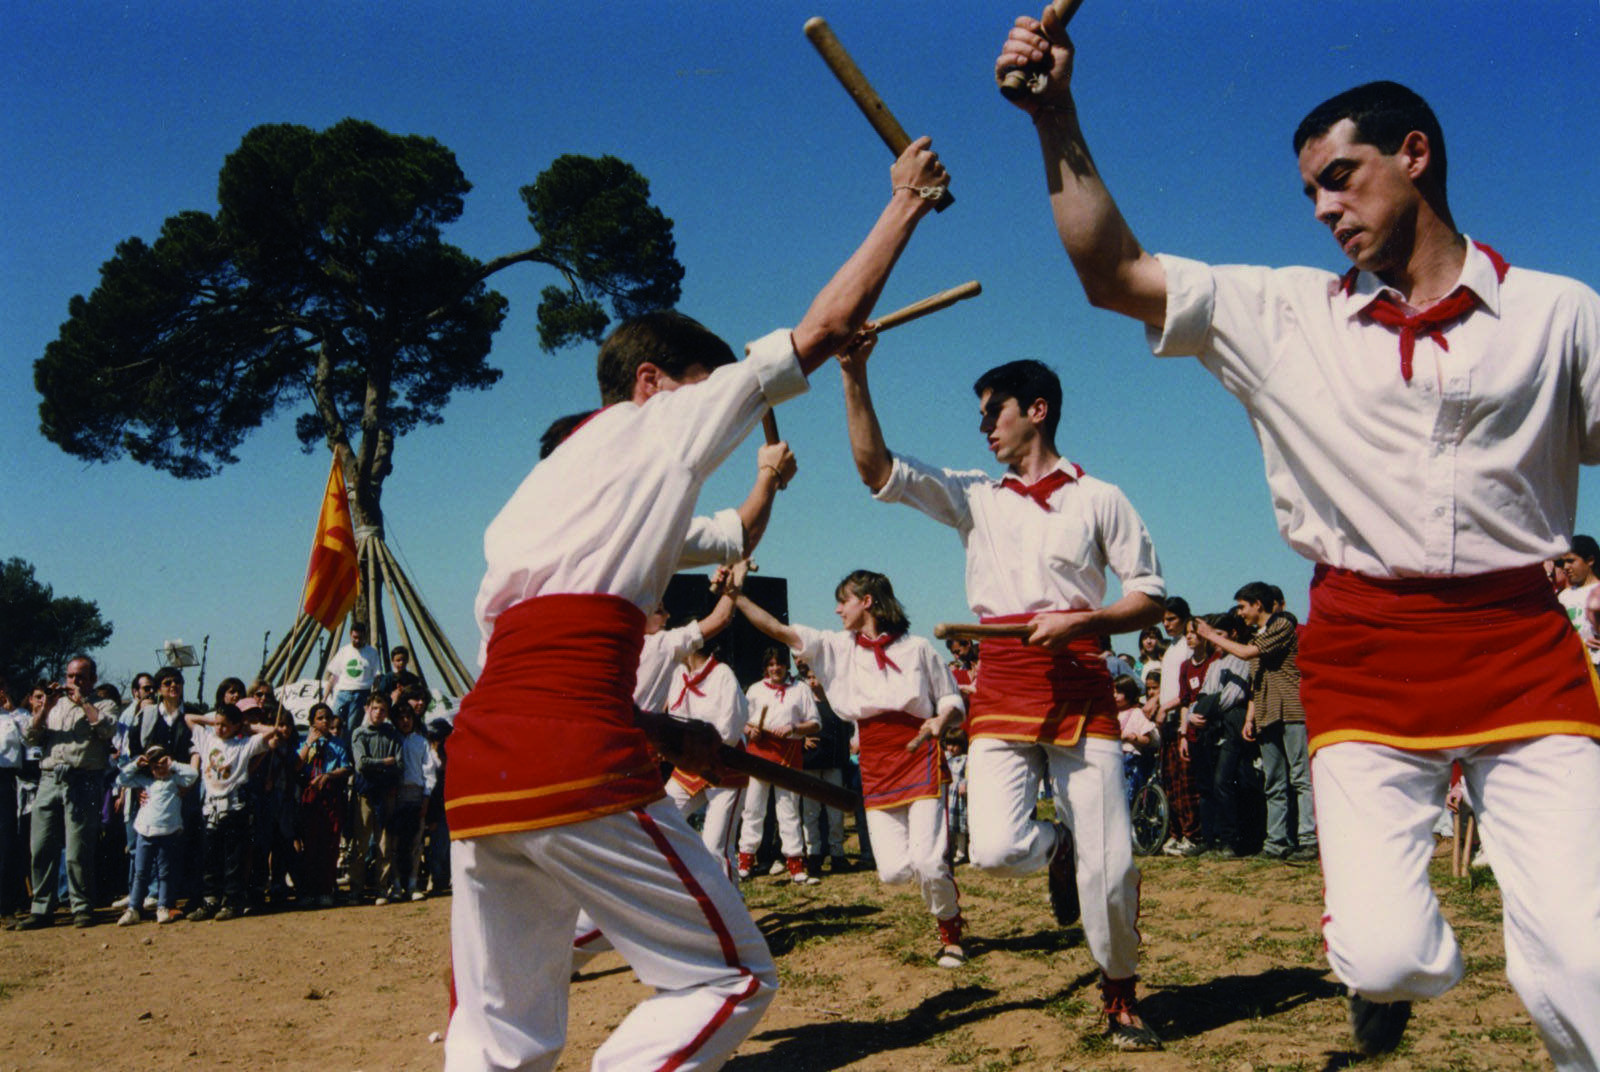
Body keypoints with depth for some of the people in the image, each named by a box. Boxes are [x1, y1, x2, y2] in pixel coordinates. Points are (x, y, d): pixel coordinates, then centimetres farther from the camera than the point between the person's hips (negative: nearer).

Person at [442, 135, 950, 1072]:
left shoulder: (545, 478, 28)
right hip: (576, 765, -8)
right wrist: (906, 203, 22)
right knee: (730, 980, 5)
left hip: (477, 762, 8)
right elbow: (824, 329, 11)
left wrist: (660, 732, 26)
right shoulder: (659, 422, 10)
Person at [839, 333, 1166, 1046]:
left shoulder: (1099, 499, 7)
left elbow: (1151, 597, 6)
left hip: (1081, 684, -2)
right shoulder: (973, 495, 13)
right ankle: (1052, 849, 20)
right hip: (1001, 686, 2)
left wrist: (1080, 620, -11)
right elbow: (877, 470, 3)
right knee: (995, 848, -17)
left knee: (1110, 865, -4)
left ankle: (1120, 999, 20)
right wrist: (854, 377, -6)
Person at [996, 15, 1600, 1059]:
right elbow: (1114, 272, 5)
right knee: (1380, 953, -8)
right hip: (1365, 657, 1)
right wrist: (1058, 123, -4)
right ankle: (1400, 969, 28)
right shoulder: (1285, 315, 8)